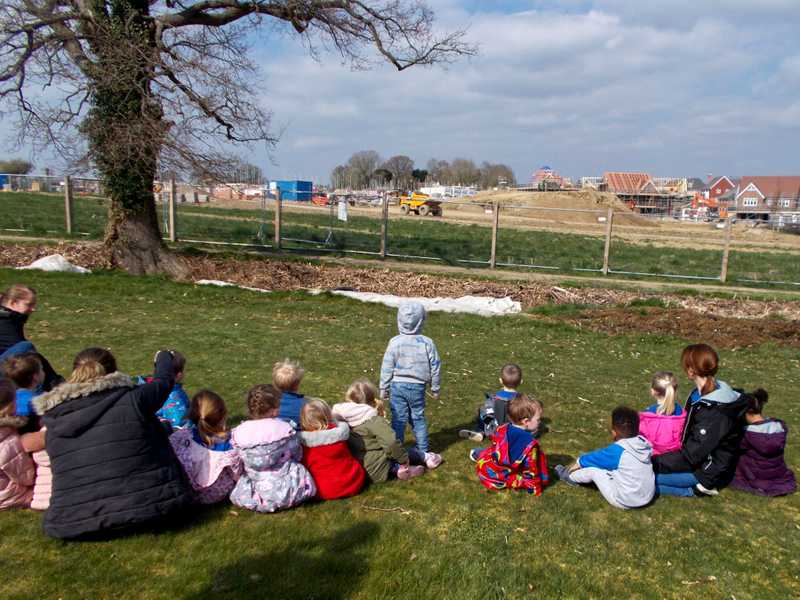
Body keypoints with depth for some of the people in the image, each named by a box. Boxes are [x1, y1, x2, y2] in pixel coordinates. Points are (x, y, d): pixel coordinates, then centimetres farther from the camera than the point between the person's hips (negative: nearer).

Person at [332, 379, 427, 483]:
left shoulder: (342, 420, -1)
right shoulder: (374, 420, -19)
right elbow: (391, 442, -29)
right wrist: (403, 459, -13)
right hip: (377, 472, -6)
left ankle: (395, 468, 4)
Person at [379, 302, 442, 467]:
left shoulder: (394, 342, -8)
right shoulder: (427, 343, -6)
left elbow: (387, 368, -4)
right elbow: (435, 367, 0)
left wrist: (384, 388, 7)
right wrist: (435, 388, 12)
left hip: (398, 385, -1)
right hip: (417, 387, 1)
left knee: (398, 420, 7)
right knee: (418, 419, 14)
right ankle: (424, 453, 18)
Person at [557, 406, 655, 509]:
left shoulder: (617, 450, -20)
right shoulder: (643, 443, -5)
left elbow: (589, 459, -2)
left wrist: (577, 464, 17)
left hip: (625, 502, -6)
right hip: (648, 497, 6)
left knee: (592, 469, 3)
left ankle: (569, 476, 30)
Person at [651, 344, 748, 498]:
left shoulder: (715, 412, -30)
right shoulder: (706, 392, -2)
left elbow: (690, 456, -27)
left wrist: (653, 462, -19)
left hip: (708, 471, -9)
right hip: (699, 459, 9)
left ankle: (702, 486, -4)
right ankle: (700, 485, 7)